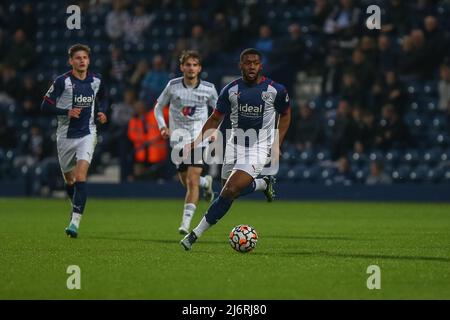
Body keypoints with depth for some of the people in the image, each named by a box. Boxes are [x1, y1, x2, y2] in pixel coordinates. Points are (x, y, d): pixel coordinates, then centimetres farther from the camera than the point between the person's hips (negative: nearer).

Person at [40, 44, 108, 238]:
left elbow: (103, 98, 22)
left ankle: (75, 221, -23)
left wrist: (102, 112, 2)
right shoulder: (62, 81, -9)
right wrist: (66, 112, -22)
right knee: (69, 180, 13)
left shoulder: (96, 80, 1)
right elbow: (45, 106, -8)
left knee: (80, 176, -18)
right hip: (66, 135, 0)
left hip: (87, 134, 0)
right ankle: (77, 207, 43)